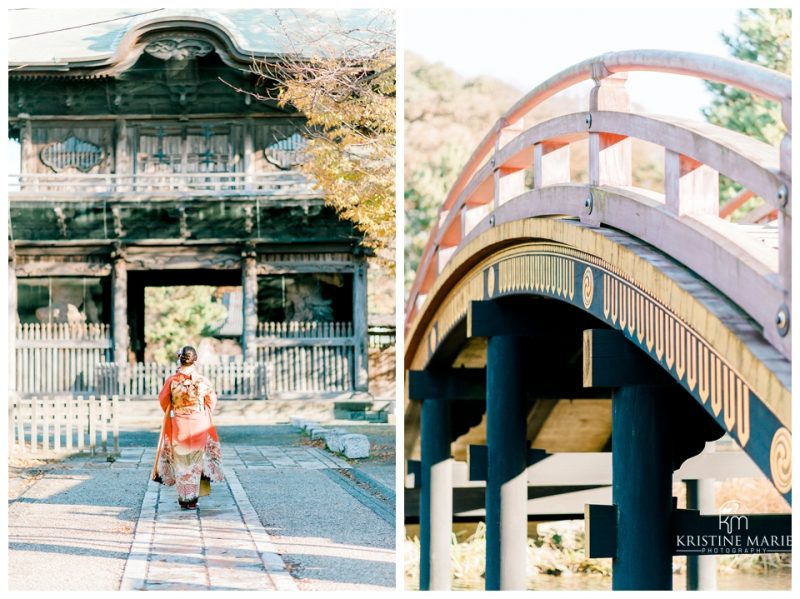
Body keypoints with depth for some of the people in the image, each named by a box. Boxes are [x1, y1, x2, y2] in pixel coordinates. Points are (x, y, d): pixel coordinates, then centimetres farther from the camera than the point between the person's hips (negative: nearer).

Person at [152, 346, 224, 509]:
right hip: (199, 426, 0)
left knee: (181, 463, 11)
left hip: (177, 426, 0)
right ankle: (193, 500, 12)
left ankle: (183, 499, 12)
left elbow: (163, 399, 2)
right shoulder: (202, 380, -8)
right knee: (195, 462, 11)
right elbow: (212, 399, 5)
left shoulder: (172, 380, -10)